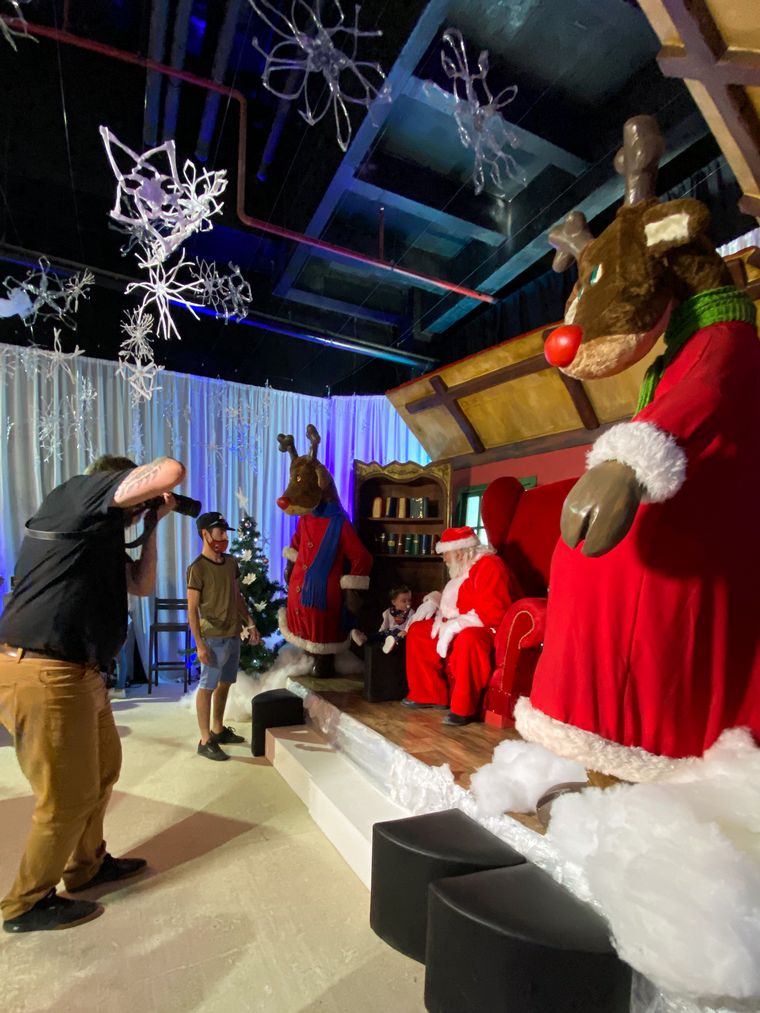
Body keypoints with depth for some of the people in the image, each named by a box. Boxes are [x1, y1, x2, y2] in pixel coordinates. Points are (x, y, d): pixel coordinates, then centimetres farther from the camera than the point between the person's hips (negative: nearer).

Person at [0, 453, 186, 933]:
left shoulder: (99, 535, 19)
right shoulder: (81, 489, -10)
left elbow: (142, 584, 19)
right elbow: (171, 472, -22)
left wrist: (153, 525, 16)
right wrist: (147, 474, 1)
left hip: (78, 672, 10)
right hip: (43, 674, -10)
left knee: (103, 768, 22)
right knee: (68, 796, 4)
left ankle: (87, 864, 42)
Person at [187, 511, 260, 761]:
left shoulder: (231, 562, 7)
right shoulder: (197, 568, -14)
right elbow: (192, 609, -13)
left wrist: (250, 623, 10)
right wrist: (200, 644, -17)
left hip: (233, 636, 7)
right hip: (213, 638, -7)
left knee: (224, 684, 16)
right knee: (207, 688, 3)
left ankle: (218, 730, 31)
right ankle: (205, 741, 12)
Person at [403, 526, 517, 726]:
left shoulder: (489, 566, -18)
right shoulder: (463, 568, 11)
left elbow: (493, 612, -29)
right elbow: (453, 599, 28)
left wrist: (455, 625, -29)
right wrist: (434, 600, 7)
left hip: (487, 630, -10)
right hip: (458, 628, 10)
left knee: (467, 640, -41)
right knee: (418, 630, 6)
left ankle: (463, 708, -25)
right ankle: (430, 694, 7)